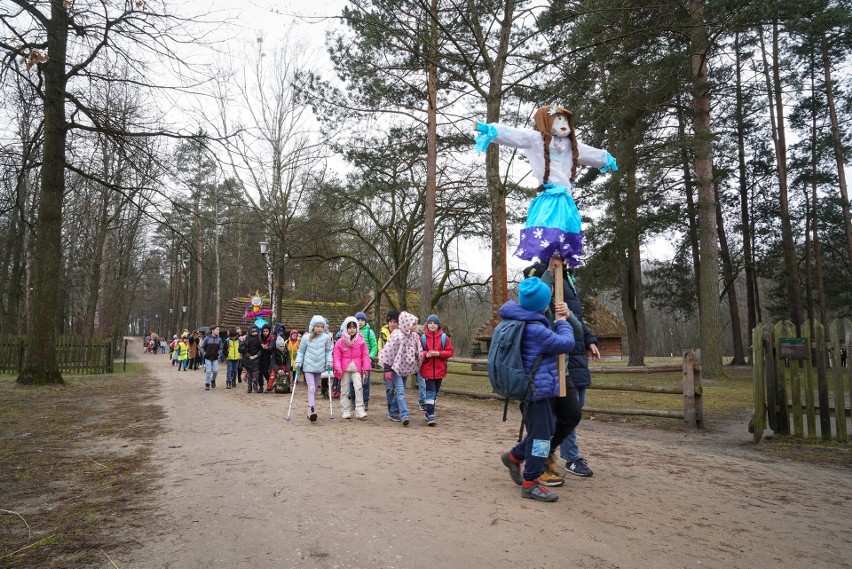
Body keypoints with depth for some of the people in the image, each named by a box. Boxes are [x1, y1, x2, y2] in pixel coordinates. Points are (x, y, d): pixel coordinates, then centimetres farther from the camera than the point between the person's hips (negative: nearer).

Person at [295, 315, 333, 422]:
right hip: (308, 367, -3)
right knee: (311, 388, -16)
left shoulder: (326, 337, -1)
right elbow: (301, 351, 4)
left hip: (319, 367, 3)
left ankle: (310, 410, 23)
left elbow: (328, 351, 8)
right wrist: (298, 362, -5)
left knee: (314, 389, 12)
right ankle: (311, 409, -20)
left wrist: (329, 361, -4)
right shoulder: (306, 338, -5)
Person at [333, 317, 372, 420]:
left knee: (359, 387, -10)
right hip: (344, 368, 0)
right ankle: (345, 411, 17)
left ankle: (360, 410, -6)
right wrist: (337, 368, -11)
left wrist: (366, 367, -4)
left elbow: (365, 355, 1)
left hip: (357, 368, 0)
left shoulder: (361, 340, 0)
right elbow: (336, 355, -2)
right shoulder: (340, 341, -2)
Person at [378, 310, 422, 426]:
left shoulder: (414, 336, 4)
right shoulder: (396, 336, -16)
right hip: (396, 367, -7)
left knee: (399, 390, 14)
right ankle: (404, 415, -19)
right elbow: (388, 353, -15)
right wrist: (387, 370, -16)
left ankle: (393, 413, 26)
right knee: (400, 391, -14)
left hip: (405, 368, 7)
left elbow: (418, 353, 17)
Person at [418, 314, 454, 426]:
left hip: (439, 370, 2)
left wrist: (439, 353, -16)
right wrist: (426, 354, -17)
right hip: (427, 370, -2)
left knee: (435, 392, 13)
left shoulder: (444, 337, 0)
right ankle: (430, 416, -8)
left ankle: (428, 412, 29)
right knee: (430, 392, -9)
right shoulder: (423, 338, -1)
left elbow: (450, 352, -1)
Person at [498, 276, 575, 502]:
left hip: (532, 388, 10)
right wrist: (562, 322, 1)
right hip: (537, 390, -10)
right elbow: (566, 343, -16)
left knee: (546, 429, 20)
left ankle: (514, 457, 30)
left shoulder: (520, 320, 6)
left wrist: (560, 318, 8)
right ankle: (530, 483, 6)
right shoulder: (535, 329, -24)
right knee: (541, 434, -2)